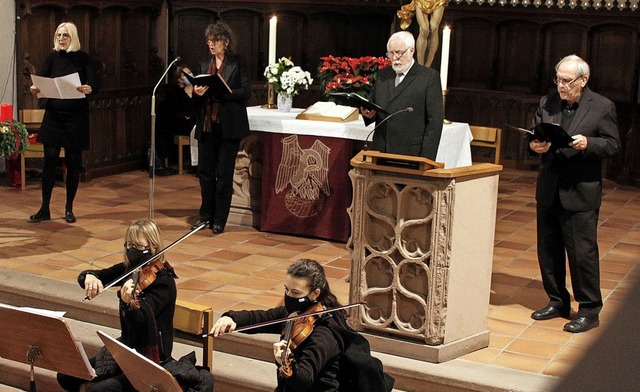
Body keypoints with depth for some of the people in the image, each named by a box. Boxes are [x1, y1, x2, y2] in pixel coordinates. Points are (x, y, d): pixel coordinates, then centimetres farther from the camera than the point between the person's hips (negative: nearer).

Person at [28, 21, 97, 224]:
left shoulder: (83, 58, -1)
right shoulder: (52, 58, 6)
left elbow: (94, 86, -10)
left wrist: (88, 89, -33)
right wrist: (35, 89, -25)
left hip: (76, 117, -1)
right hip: (54, 114, 2)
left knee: (73, 162, 4)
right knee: (50, 160, -2)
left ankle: (69, 209, 15)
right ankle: (44, 209, 5)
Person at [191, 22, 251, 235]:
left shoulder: (239, 63, -1)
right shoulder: (204, 65, 13)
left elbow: (246, 92, -9)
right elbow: (197, 97, 16)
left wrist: (220, 91, -19)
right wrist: (197, 93, -7)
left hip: (229, 126, -4)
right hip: (207, 125, 5)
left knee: (224, 173, 0)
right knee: (205, 171, 6)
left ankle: (219, 219, 9)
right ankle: (206, 215, 20)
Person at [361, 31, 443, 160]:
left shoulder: (429, 77, -2)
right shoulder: (382, 75, 15)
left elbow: (435, 121, -5)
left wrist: (426, 159, -12)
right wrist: (368, 113, -2)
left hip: (410, 154, -4)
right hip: (380, 152, 5)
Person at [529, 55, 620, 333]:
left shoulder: (602, 107, -4)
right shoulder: (547, 103, 9)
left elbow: (613, 145, -5)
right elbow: (533, 136, 11)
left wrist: (587, 143, -23)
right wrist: (534, 145, -12)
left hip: (580, 193, -5)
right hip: (548, 192, 5)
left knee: (582, 252, -2)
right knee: (548, 250, 12)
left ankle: (589, 310, 9)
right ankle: (557, 302, 27)